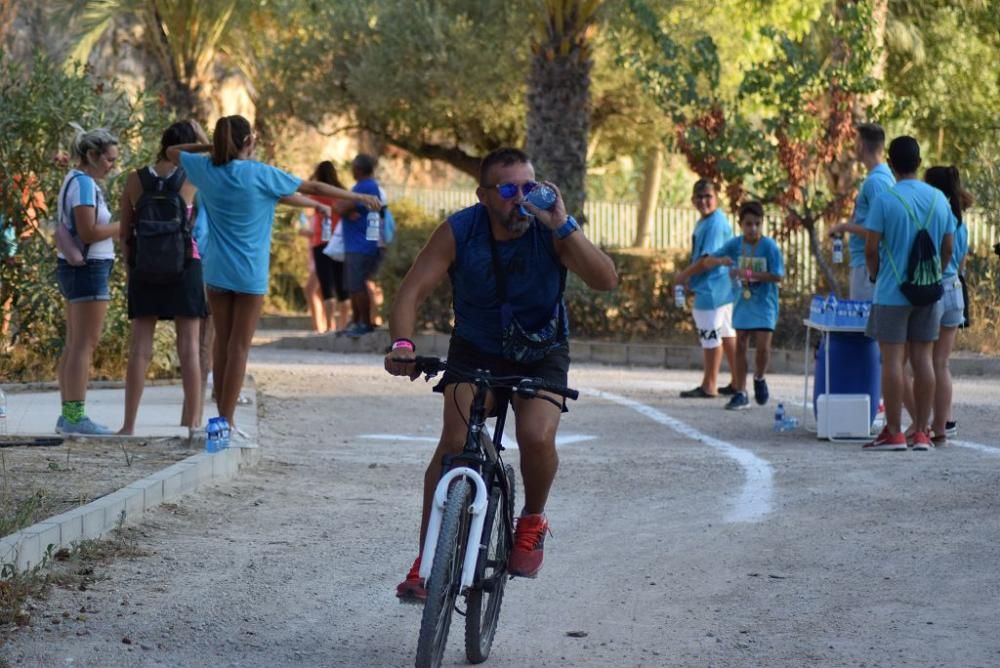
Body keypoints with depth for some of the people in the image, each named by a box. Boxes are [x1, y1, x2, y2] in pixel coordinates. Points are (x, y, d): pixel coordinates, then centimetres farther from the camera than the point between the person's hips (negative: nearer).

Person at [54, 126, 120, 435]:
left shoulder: (76, 181, 15)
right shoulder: (84, 183, -15)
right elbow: (88, 232, -22)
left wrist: (118, 232, 9)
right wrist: (123, 226, -12)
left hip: (73, 268, 10)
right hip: (88, 268, -10)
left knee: (74, 345, 10)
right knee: (85, 344, -10)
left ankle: (69, 415, 11)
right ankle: (75, 416, -12)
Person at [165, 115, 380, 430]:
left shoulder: (206, 170, -1)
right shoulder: (261, 174, -10)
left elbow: (172, 152, 18)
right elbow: (313, 187, -2)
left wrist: (210, 146, 9)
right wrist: (359, 198, 8)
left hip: (216, 271, 4)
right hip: (250, 273, -4)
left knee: (222, 342, 11)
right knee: (239, 346, -1)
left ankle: (222, 415, 12)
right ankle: (227, 420, -3)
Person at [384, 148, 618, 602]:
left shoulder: (552, 231, -20)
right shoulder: (459, 232, -19)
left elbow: (606, 280, -33)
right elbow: (413, 291, -22)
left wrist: (563, 226, -41)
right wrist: (402, 344, -41)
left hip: (541, 354, -1)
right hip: (475, 351, 1)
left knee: (537, 438, -25)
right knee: (455, 443, -18)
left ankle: (532, 521, 7)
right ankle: (426, 561, -10)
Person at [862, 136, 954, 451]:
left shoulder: (885, 200, -10)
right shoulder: (939, 199, 5)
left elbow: (871, 248, -11)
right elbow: (948, 248, 8)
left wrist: (875, 274, 7)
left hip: (892, 292, -4)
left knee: (892, 360, -1)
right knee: (923, 359, 7)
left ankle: (893, 432, -1)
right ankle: (922, 432, 7)